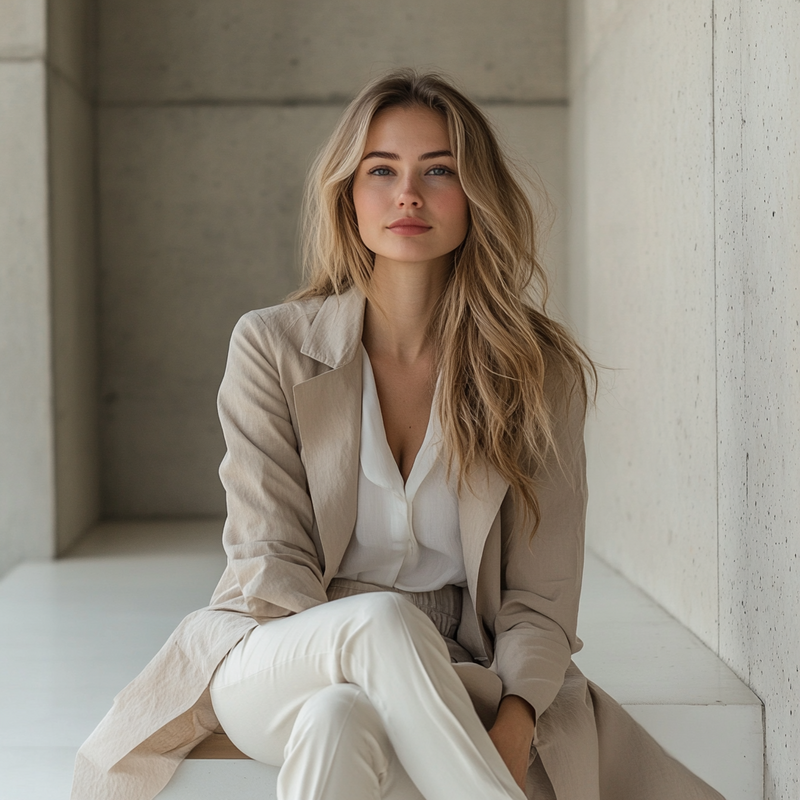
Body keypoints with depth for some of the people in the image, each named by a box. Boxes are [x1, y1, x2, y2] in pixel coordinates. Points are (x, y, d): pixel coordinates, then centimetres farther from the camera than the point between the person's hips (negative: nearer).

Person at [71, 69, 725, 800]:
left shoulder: (542, 372, -1)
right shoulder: (271, 347, -2)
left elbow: (539, 596, -4)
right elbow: (271, 561, -5)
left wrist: (511, 726, -22)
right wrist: (361, 641, -24)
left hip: (455, 677, 2)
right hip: (278, 659, -1)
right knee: (384, 620, -33)